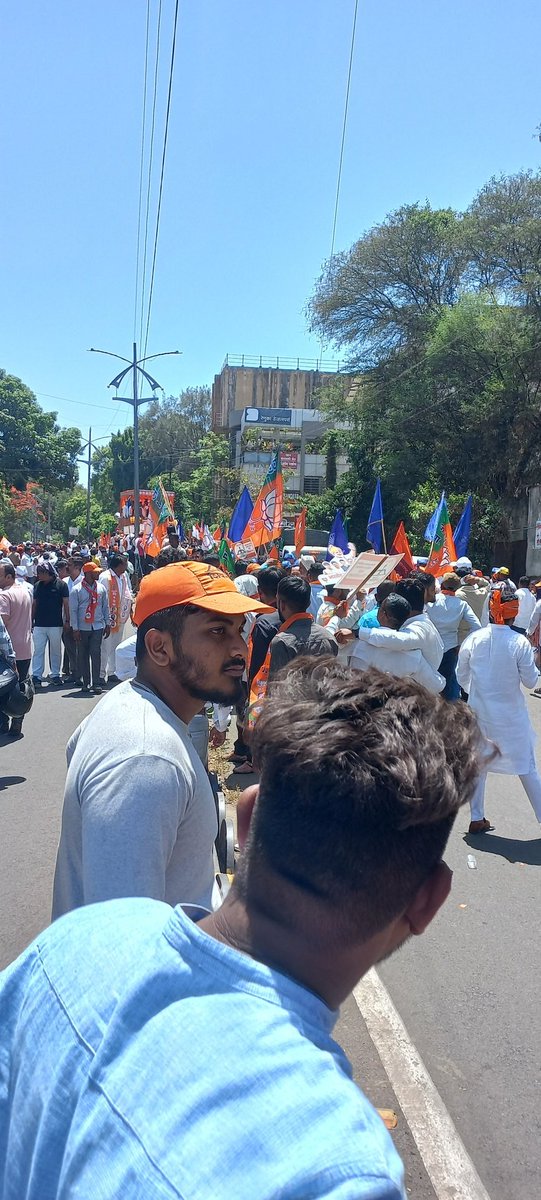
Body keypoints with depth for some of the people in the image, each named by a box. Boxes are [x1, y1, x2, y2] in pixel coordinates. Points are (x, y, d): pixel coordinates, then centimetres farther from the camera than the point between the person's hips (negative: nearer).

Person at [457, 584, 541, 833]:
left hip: (479, 712, 3)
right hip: (511, 715, -3)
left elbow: (462, 677, 3)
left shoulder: (473, 639, -8)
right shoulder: (519, 643, -17)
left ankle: (477, 819, 24)